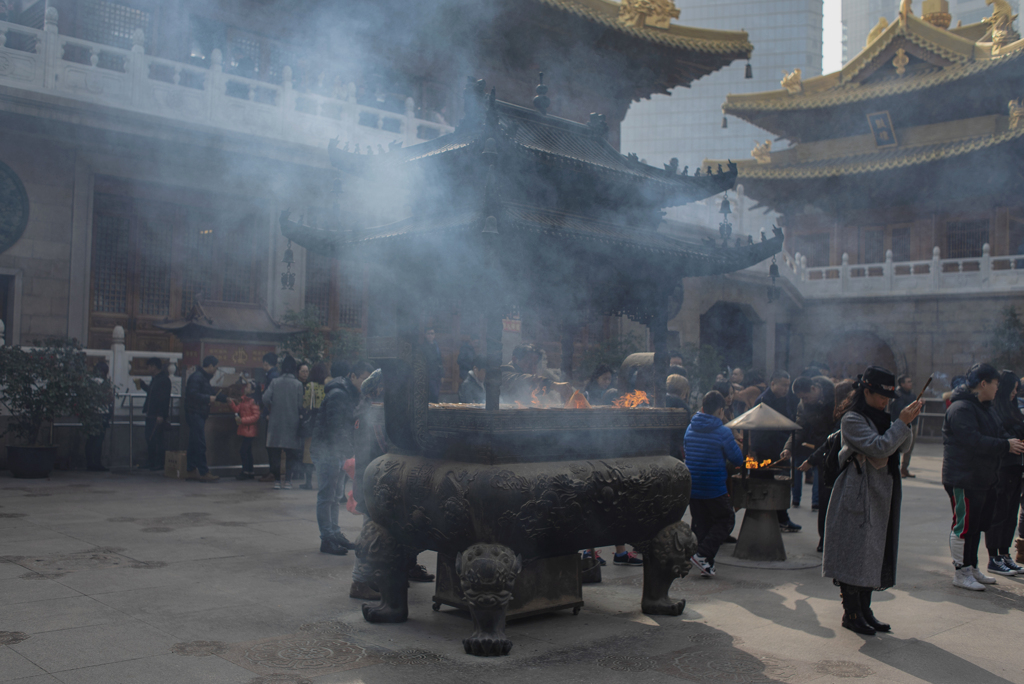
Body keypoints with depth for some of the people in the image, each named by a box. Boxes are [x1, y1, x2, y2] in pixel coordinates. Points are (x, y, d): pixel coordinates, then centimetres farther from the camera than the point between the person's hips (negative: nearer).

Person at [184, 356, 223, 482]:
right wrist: (208, 398, -18)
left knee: (194, 444, 12)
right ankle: (203, 473, -9)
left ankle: (190, 471, 17)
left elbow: (211, 392, 28)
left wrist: (224, 398, 27)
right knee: (200, 444, -10)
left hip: (199, 415, 11)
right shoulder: (197, 377, -14)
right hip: (194, 414, -11)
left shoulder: (204, 377, 19)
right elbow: (193, 394, -25)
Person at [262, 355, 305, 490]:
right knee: (291, 453, 7)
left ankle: (277, 480, 8)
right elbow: (300, 404, -6)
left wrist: (271, 410, 6)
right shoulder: (298, 384, -2)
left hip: (276, 422, 1)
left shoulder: (274, 382, 1)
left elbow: (266, 398, -9)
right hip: (292, 423, -1)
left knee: (275, 453, 8)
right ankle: (287, 480, 2)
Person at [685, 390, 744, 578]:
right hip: (714, 488, -5)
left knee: (701, 524, 14)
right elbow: (738, 460, -7)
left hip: (692, 487, 5)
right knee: (726, 520, 10)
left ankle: (707, 564, 13)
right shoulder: (723, 432, -12)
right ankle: (703, 554, -6)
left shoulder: (690, 429, 4)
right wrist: (734, 445, 13)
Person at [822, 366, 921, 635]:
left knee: (873, 553, 11)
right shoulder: (852, 419, -12)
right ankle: (851, 613, 4)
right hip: (858, 495, -9)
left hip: (879, 496, 9)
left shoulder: (878, 418, 16)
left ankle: (864, 610, 19)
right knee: (855, 552, -5)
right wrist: (902, 422, -20)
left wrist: (907, 423, 5)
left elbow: (899, 448, 19)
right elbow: (879, 447, -24)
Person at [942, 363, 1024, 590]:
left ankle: (972, 568, 27)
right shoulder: (961, 409, -18)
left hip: (983, 478, 10)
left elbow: (996, 436, 20)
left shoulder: (984, 407, 17)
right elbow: (974, 441, -27)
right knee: (964, 525, -3)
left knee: (976, 525, 17)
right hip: (963, 479, -10)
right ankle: (961, 573, 6)